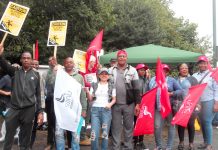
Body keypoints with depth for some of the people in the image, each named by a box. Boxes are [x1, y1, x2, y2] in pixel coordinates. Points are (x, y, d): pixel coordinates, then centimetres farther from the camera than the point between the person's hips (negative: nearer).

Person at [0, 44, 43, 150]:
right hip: (14, 108, 0)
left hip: (29, 109, 0)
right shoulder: (15, 72, 5)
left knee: (25, 136, 9)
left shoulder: (36, 75, 5)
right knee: (9, 135, 8)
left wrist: (40, 111, 2)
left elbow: (38, 94, 6)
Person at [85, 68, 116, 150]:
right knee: (94, 133, -6)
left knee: (105, 133, -1)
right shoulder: (94, 85, 11)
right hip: (95, 109, 1)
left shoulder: (111, 86, 9)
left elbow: (114, 99, 10)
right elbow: (90, 99, 10)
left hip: (106, 110, 0)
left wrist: (110, 104, -10)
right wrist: (87, 92, -8)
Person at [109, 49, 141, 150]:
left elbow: (136, 88, 1)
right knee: (115, 127, 6)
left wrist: (137, 103, -4)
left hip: (129, 104, 0)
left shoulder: (132, 70, 2)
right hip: (115, 104, 1)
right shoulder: (111, 70, 5)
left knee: (128, 127, 7)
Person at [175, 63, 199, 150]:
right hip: (179, 105, 2)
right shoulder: (176, 80, 10)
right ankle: (181, 142, 19)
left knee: (190, 124, 3)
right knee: (180, 124, 6)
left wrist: (197, 103, -7)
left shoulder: (192, 79, 5)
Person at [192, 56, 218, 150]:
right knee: (202, 123, 10)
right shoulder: (195, 76, 11)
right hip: (198, 102, 5)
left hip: (209, 102, -5)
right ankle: (205, 142, 22)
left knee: (207, 122, -5)